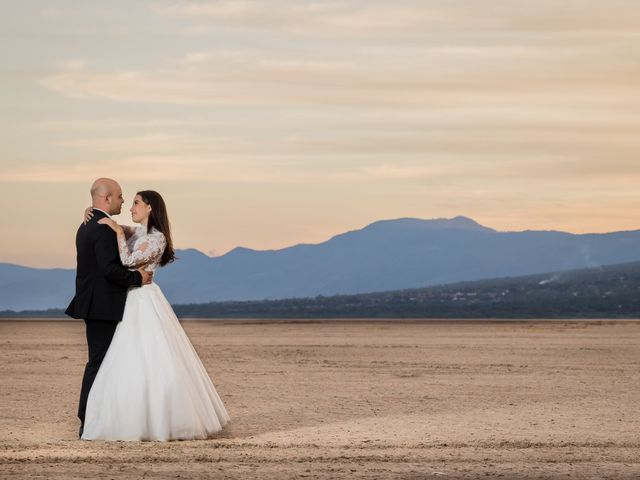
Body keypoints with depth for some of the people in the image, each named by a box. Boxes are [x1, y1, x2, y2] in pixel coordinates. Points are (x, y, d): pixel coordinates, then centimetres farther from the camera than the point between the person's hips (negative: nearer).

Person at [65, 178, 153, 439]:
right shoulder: (105, 228, -16)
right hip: (103, 307, -10)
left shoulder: (87, 226, 16)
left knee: (98, 362, 13)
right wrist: (137, 278, -14)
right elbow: (109, 268, -25)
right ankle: (89, 425, -5)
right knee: (99, 362, -7)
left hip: (92, 304, 10)